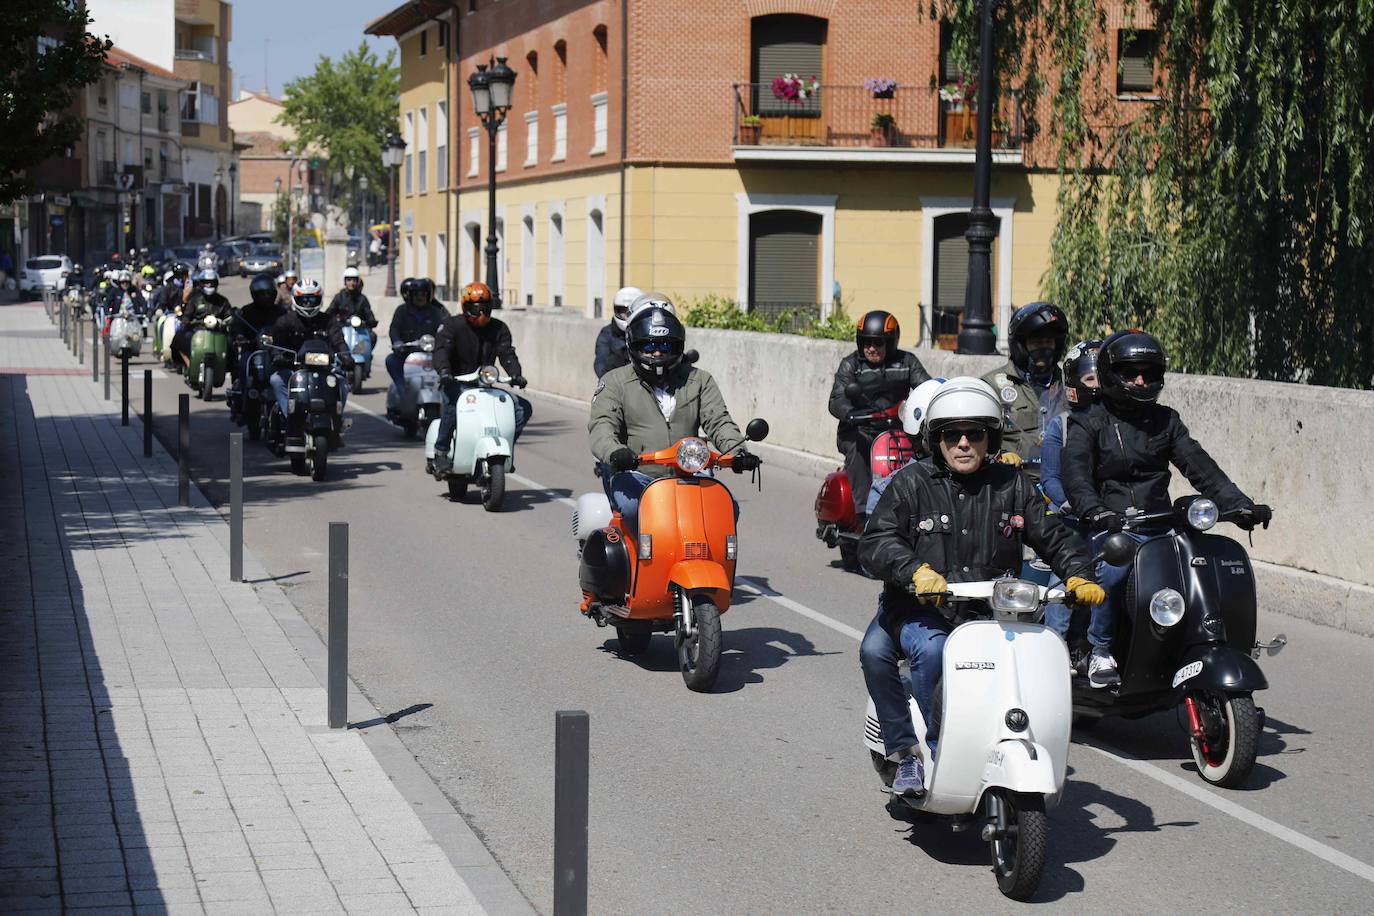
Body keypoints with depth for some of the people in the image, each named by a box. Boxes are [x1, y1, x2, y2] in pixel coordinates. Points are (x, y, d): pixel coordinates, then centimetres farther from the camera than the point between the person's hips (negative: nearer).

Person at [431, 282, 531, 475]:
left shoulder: (499, 328, 10)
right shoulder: (452, 325, -1)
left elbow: (507, 354, -1)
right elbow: (441, 349, -16)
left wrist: (515, 374, -22)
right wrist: (444, 371, -37)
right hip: (458, 385, -5)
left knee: (523, 408, -8)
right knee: (454, 406, -39)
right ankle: (441, 452, -24)